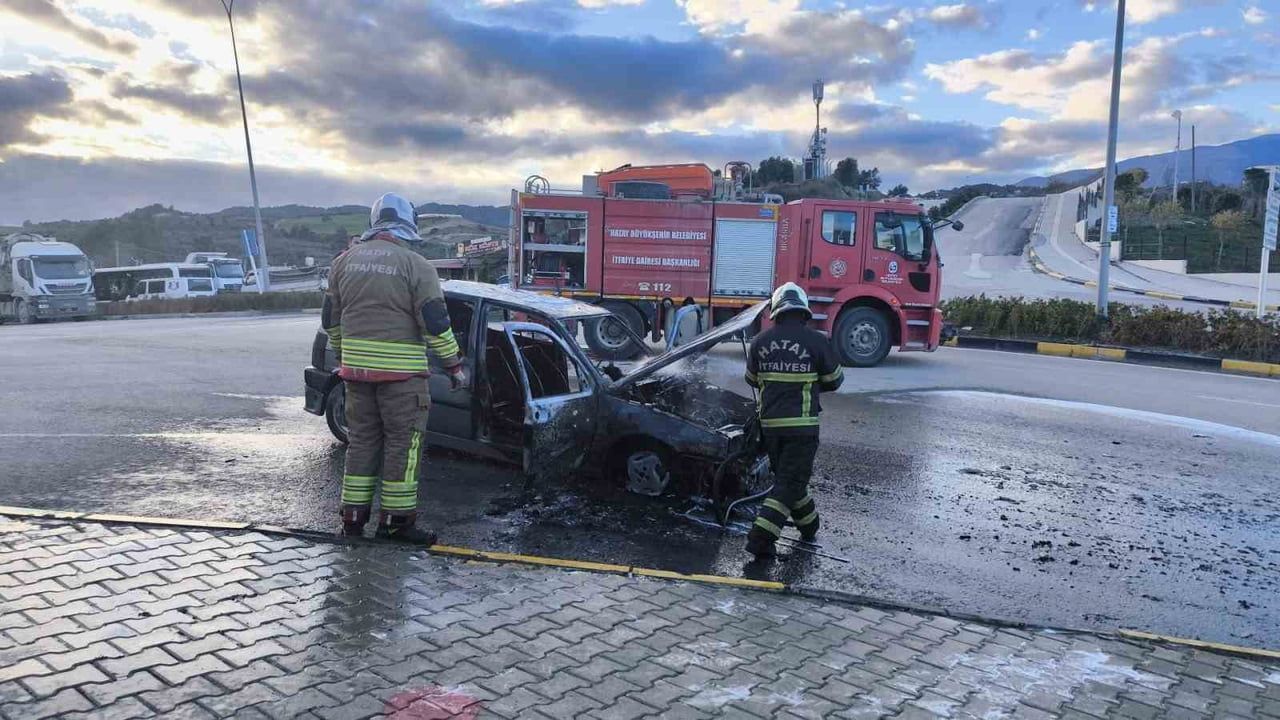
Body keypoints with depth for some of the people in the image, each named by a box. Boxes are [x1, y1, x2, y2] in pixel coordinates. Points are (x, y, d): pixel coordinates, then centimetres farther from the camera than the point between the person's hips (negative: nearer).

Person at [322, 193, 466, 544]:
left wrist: (342, 355, 28)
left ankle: (353, 516, 19)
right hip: (400, 370, -6)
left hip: (355, 367, 6)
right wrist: (455, 365, -3)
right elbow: (435, 321, -11)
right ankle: (396, 519, 6)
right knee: (403, 442, 3)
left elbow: (330, 318, 16)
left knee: (361, 439, 15)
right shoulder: (415, 265, -8)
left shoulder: (346, 260, 10)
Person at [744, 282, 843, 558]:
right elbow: (834, 380, 3)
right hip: (802, 425, -4)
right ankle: (761, 539, -7)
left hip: (770, 423, 4)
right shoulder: (816, 341, -9)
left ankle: (809, 526, 36)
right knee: (790, 482, 2)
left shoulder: (761, 341, 0)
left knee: (788, 476, 21)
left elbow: (752, 380, 13)